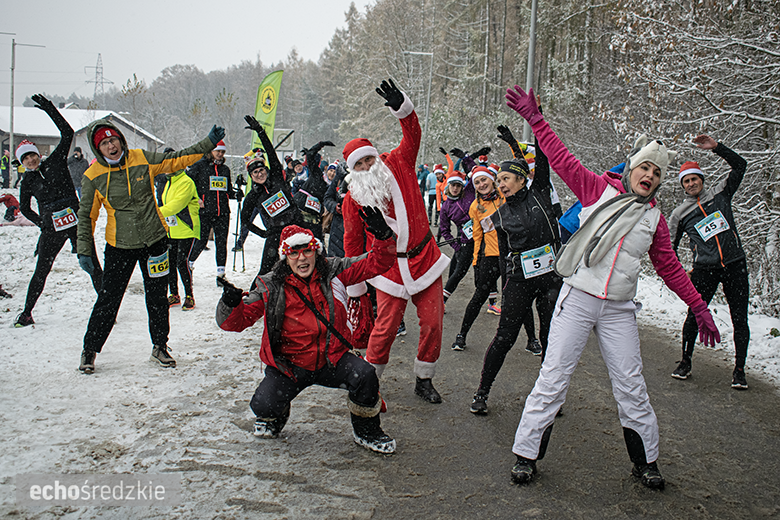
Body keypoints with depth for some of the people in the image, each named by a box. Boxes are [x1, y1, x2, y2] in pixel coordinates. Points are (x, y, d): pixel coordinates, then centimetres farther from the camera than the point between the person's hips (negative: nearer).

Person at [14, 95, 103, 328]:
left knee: (92, 266, -1)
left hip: (76, 221, -1)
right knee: (41, 271, 5)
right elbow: (24, 208, 21)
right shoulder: (27, 182, 7)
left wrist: (50, 109, -5)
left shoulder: (55, 162, 4)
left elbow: (67, 133, -1)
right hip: (52, 230, 1)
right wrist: (41, 222, 8)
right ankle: (27, 312, 16)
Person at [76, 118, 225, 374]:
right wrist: (84, 251, -2)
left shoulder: (143, 159, -5)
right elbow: (87, 216, 1)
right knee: (108, 299, 2)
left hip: (154, 240, 2)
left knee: (158, 297, 11)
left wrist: (209, 143, 0)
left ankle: (160, 346, 28)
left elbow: (178, 160, 5)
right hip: (119, 246, -1)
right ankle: (89, 350, 20)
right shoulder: (93, 176, -6)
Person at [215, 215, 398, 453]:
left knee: (365, 376, -25)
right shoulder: (270, 287, -4)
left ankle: (366, 432, 5)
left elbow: (375, 264, -2)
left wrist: (383, 237, -21)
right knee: (263, 405, -22)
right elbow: (236, 321, -4)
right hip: (288, 364, 0)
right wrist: (231, 303, -27)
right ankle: (275, 416, 21)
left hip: (331, 360, 1)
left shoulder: (333, 271, -1)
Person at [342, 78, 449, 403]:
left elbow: (412, 136, -9)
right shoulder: (353, 197, 0)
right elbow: (352, 241, 6)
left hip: (424, 260, 2)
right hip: (389, 268, -1)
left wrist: (402, 108, -29)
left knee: (432, 323, 2)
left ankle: (424, 380, 20)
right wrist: (355, 286, 7)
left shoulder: (398, 166, 1)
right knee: (385, 328, -4)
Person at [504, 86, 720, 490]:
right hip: (576, 300, -3)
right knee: (553, 378, -2)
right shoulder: (598, 189, 1)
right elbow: (561, 159, -3)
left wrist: (699, 308, 15)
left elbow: (670, 268, 16)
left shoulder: (654, 219, 10)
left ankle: (645, 461, 25)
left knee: (631, 386, 7)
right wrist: (534, 118, -8)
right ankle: (527, 453, 11)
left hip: (618, 311, 3)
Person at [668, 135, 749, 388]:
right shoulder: (679, 213, 9)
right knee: (694, 315, -3)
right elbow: (670, 246, 14)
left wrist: (716, 147, -4)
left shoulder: (720, 193, 11)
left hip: (735, 265, 1)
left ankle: (739, 370, 10)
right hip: (704, 270, -1)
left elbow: (740, 165, 8)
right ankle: (685, 362, 15)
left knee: (740, 319, 0)